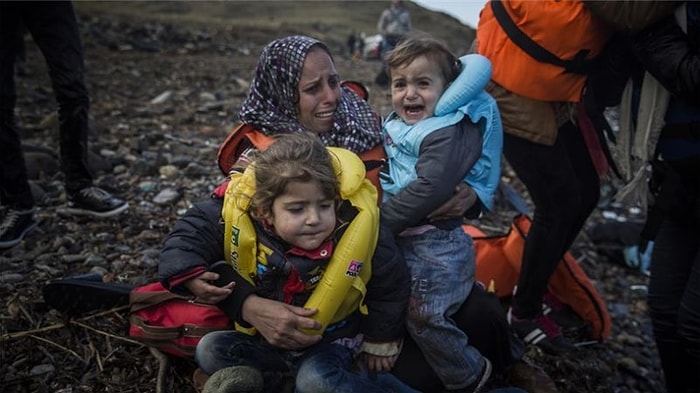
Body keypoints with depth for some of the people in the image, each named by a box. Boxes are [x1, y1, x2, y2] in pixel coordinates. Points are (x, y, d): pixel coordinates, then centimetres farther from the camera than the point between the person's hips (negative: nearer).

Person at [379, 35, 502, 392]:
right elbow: (384, 175, 14)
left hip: (435, 247, -9)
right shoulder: (396, 125, 9)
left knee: (424, 317, -2)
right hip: (400, 240, 9)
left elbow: (427, 191, -29)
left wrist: (377, 222, -24)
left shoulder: (449, 133, -19)